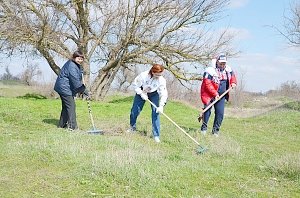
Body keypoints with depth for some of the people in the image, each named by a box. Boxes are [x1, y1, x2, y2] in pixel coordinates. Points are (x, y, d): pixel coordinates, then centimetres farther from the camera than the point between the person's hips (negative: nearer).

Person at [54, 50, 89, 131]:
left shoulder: (77, 65, 12)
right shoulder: (71, 66, -22)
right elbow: (75, 81, -25)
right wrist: (84, 90, -20)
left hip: (63, 88, 11)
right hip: (65, 88, -11)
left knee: (66, 106, 17)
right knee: (71, 106, -10)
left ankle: (62, 124, 26)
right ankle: (72, 126, -10)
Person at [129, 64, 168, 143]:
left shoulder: (162, 80, -30)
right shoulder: (143, 75, -33)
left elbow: (163, 94, -27)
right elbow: (135, 84, -17)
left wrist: (161, 106, -37)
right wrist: (141, 94, -25)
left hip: (154, 94, 0)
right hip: (142, 92, 0)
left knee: (155, 112, -14)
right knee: (135, 110, 2)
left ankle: (156, 135, -10)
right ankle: (132, 127, 32)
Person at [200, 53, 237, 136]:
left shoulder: (228, 70, 5)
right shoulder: (210, 70, -16)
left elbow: (232, 76, 27)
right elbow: (207, 84, -20)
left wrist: (233, 83, 6)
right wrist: (215, 94, -24)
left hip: (221, 96, 5)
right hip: (210, 95, -5)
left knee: (220, 113, 0)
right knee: (207, 110, -9)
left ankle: (215, 131, 12)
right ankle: (204, 128, 8)